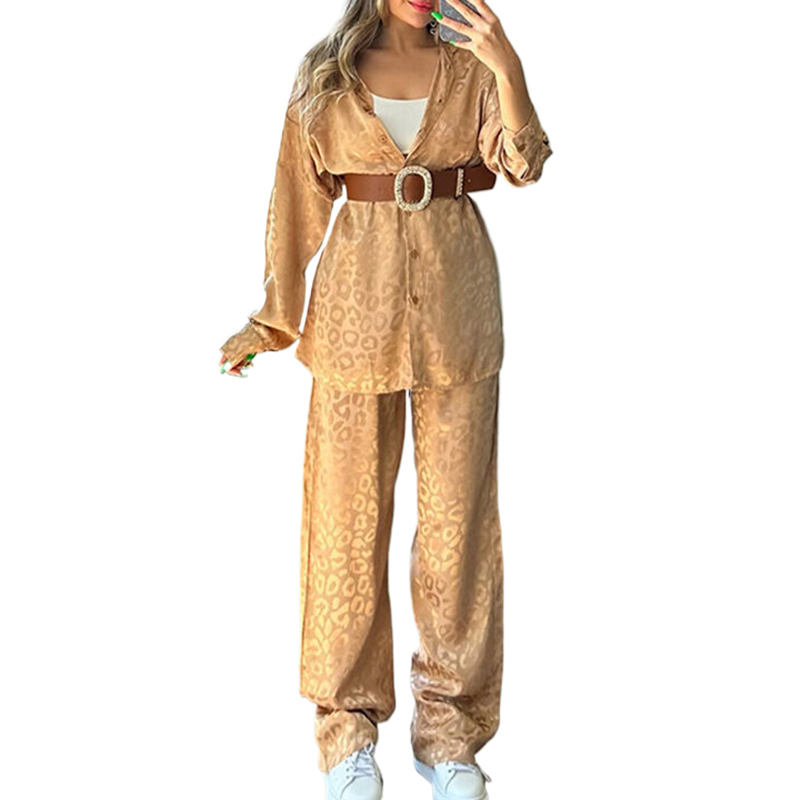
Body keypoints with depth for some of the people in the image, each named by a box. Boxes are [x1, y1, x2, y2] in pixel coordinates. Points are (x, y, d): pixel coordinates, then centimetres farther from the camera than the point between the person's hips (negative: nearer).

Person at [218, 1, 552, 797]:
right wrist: (272, 319, 5)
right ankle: (349, 723, 16)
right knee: (348, 505, 2)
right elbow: (299, 197, 7)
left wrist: (507, 67, -25)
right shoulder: (323, 74, 6)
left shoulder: (471, 64, 6)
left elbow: (522, 165, -9)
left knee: (458, 509, 2)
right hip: (358, 295, 0)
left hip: (458, 298, 1)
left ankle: (449, 728, 15)